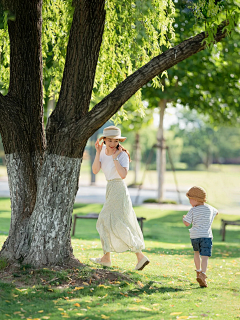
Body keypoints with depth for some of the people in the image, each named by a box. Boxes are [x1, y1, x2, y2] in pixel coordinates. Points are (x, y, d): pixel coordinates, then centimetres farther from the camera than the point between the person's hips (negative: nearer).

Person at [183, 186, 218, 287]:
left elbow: (187, 223, -2)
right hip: (206, 236, 0)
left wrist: (184, 218, 19)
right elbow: (216, 212, 30)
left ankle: (198, 271, 33)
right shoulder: (210, 208, 8)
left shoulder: (193, 211, -3)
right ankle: (202, 274, -29)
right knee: (205, 256, -9)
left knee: (196, 252, 26)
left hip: (194, 236, 0)